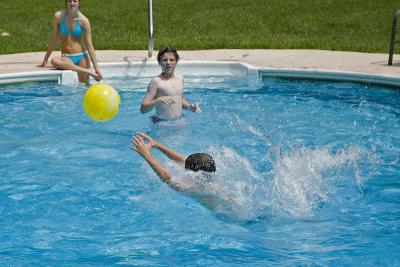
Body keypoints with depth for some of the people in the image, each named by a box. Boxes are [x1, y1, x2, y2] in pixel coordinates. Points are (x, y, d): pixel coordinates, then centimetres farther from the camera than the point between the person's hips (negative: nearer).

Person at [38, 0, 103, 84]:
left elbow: (90, 46, -4)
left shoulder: (83, 20, -5)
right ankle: (87, 71, -30)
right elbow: (54, 39, 7)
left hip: (81, 57, -1)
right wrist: (45, 60, 9)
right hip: (66, 57, 1)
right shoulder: (59, 16, -3)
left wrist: (96, 68, -8)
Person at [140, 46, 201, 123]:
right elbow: (143, 109, -14)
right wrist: (157, 101, -29)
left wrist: (190, 107, 9)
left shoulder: (180, 79, 9)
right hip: (162, 123, -3)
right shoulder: (156, 81, -10)